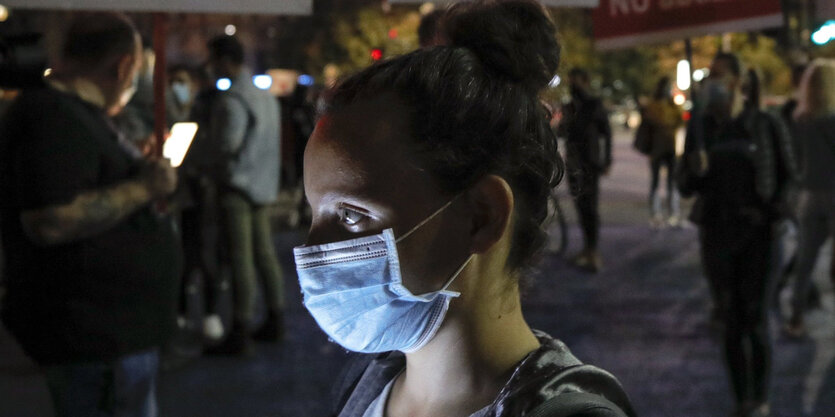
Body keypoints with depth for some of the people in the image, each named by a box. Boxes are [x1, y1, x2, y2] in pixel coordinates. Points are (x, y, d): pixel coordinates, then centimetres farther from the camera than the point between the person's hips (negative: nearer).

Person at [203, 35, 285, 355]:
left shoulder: (232, 99, -16)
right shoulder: (265, 96, 15)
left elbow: (228, 143, -21)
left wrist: (208, 131, -3)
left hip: (239, 185, -9)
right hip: (263, 184, 9)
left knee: (240, 259, -8)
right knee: (264, 253, 14)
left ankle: (240, 334, -6)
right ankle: (274, 321, 21)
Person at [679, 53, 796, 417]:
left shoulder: (764, 126, -6)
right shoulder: (702, 128, 2)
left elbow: (787, 177, 1)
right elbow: (687, 187, 3)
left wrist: (771, 212, -13)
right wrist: (694, 171, -18)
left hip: (756, 236, -3)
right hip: (715, 234, 3)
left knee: (755, 321, 1)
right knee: (731, 322, 8)